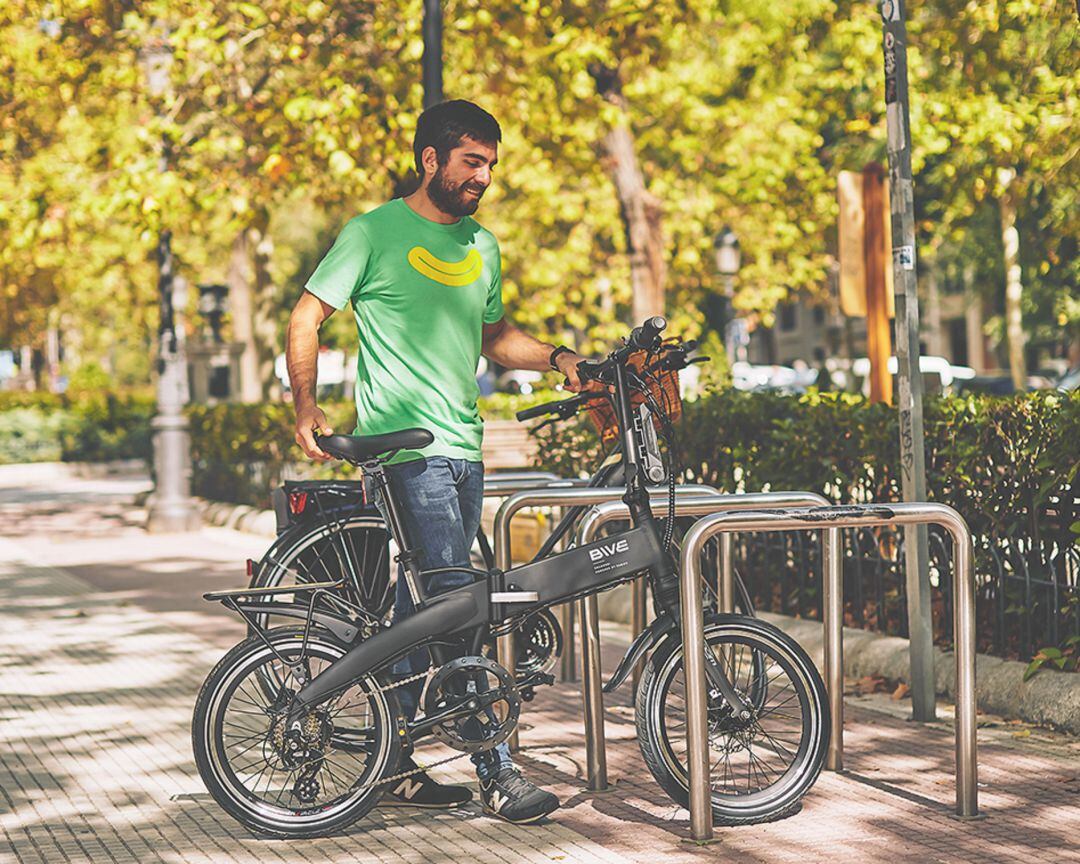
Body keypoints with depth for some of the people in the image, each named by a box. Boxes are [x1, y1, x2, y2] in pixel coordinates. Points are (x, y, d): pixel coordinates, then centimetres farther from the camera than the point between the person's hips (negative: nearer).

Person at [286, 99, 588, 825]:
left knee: (426, 604, 10)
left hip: (463, 446, 7)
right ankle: (497, 770, -9)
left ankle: (396, 766, 18)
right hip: (406, 444, -7)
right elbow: (307, 318, -2)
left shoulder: (481, 245, 17)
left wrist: (558, 358, 9)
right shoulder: (377, 233, -4)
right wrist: (307, 410, -11)